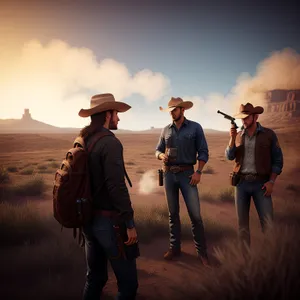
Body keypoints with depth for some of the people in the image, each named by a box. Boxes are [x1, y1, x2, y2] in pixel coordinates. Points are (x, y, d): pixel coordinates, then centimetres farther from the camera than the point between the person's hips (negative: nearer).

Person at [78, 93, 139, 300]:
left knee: (95, 276, 22)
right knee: (128, 282, 6)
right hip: (108, 220, -9)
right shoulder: (110, 143, -18)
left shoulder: (84, 140, 7)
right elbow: (117, 187, -24)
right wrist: (129, 223, -17)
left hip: (89, 218, 9)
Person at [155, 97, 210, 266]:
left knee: (195, 214, -4)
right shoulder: (166, 130, 9)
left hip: (187, 173, -3)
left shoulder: (195, 127, -2)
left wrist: (198, 172, -11)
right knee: (173, 213, 11)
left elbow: (203, 152, -2)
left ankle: (202, 251, 10)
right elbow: (158, 149, 15)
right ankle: (175, 248, 23)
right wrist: (161, 155, -8)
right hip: (169, 174, 4)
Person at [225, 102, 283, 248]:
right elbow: (230, 156, -2)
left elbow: (278, 160, -1)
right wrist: (232, 138, -15)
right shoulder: (238, 135, 7)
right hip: (241, 182, 3)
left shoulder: (269, 134, -2)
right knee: (242, 222, 9)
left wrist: (271, 181, -9)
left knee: (268, 223, -3)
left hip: (261, 183, -3)